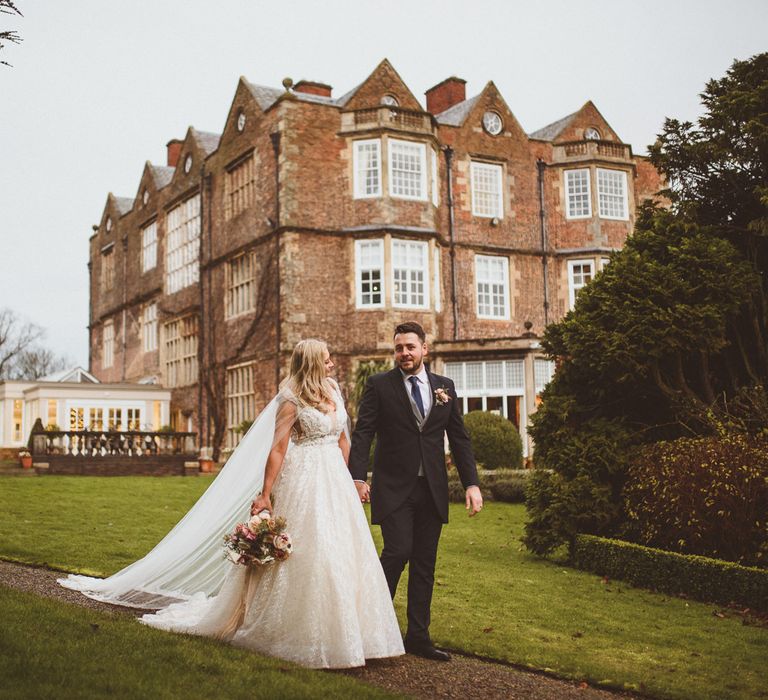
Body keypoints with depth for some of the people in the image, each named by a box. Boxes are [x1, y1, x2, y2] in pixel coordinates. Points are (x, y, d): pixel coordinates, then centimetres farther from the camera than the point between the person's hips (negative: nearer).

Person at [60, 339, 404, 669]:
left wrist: (348, 479, 16)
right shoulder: (292, 400, -11)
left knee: (339, 555, 7)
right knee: (305, 558, -3)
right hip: (304, 484, -7)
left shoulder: (333, 390, 9)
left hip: (335, 481, 7)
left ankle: (337, 633, 18)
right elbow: (277, 448, -14)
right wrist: (264, 494, -17)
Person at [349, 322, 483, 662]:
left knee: (425, 565, 8)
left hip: (433, 490, 4)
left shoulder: (444, 387, 11)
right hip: (394, 489, -4)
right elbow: (362, 434, -5)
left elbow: (459, 438, 11)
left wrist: (471, 483, 2)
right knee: (398, 552, -14)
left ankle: (418, 636, 18)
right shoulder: (379, 385, 1)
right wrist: (358, 478, -17)